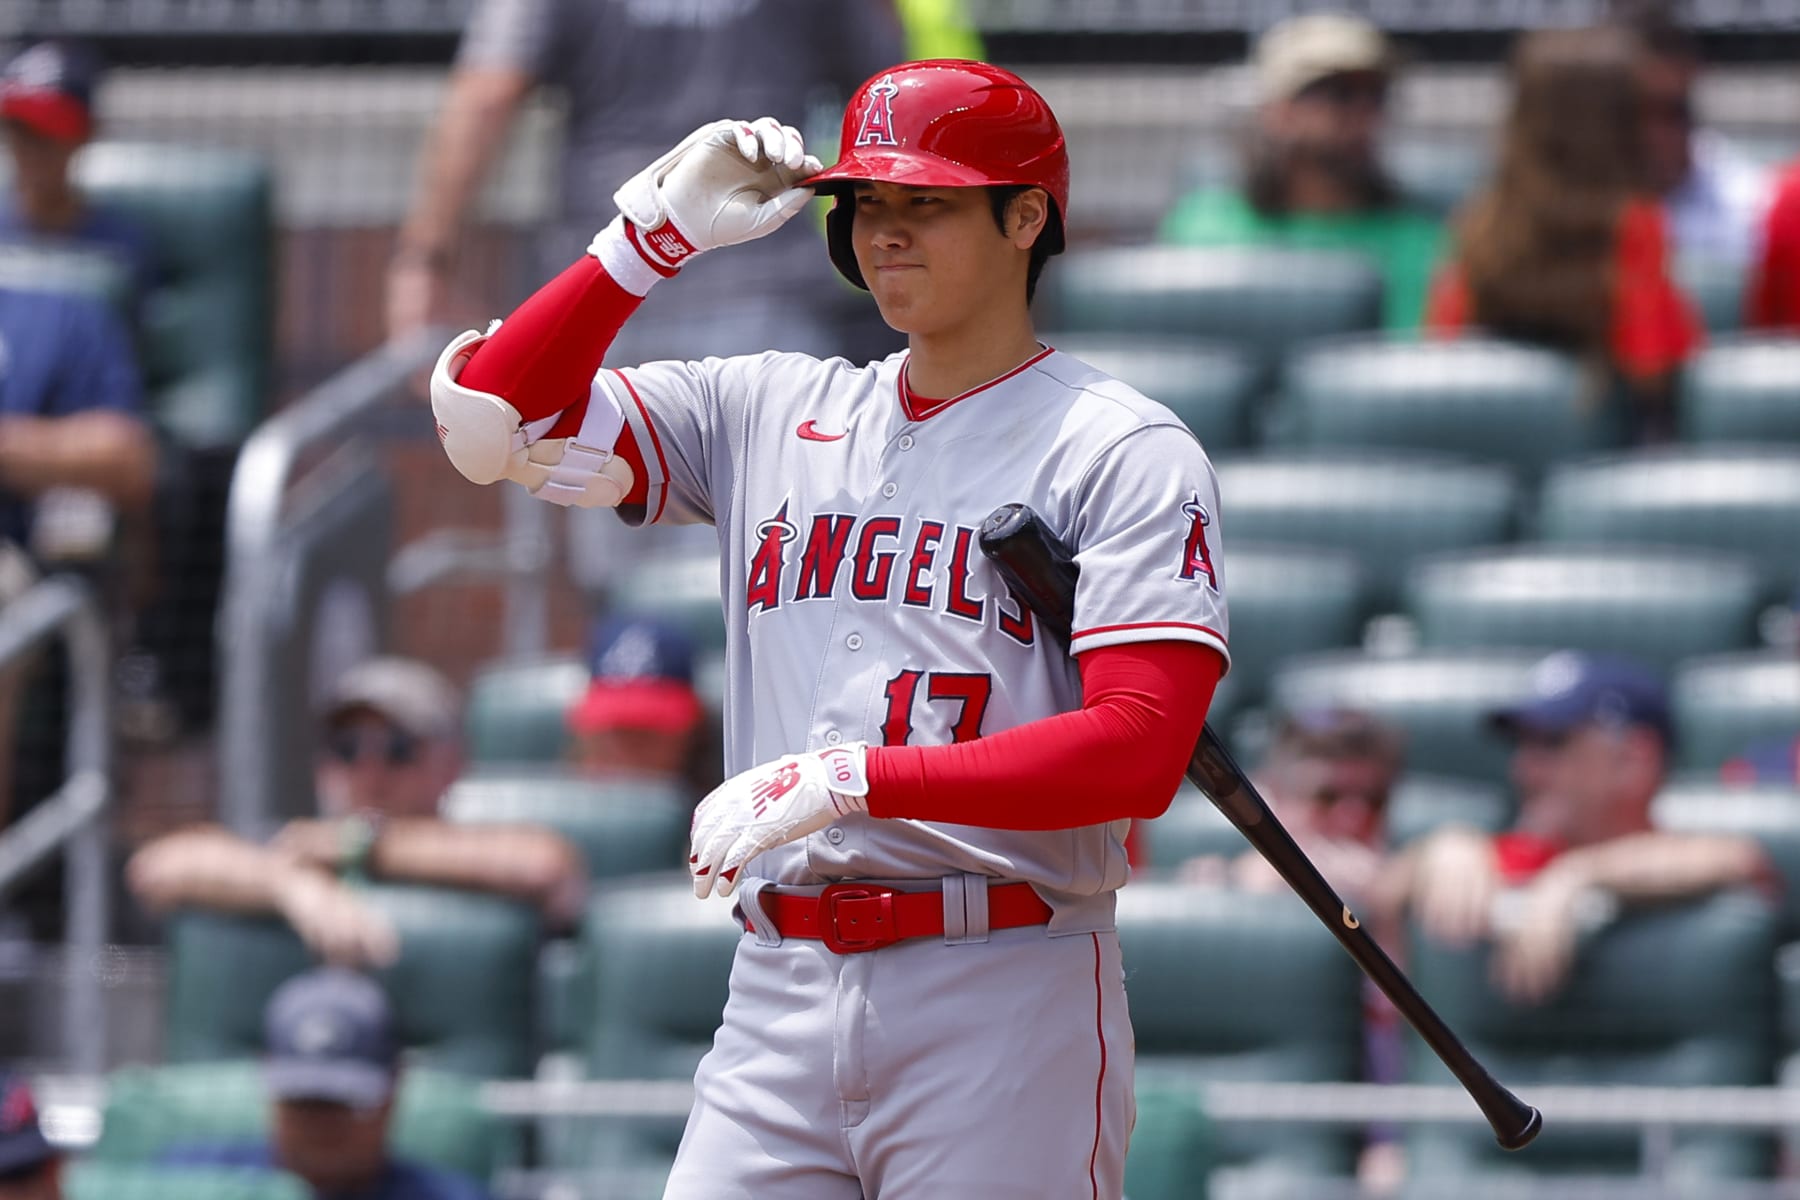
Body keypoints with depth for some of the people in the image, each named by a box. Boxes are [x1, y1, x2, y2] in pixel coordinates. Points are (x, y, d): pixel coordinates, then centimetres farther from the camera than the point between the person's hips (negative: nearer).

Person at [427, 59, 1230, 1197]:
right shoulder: (770, 411, 16)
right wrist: (658, 233, 2)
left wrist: (850, 778, -19)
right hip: (779, 995, 5)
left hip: (1005, 1006, -5)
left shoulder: (1127, 451, -2)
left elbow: (1140, 753, -14)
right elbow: (490, 415, 11)